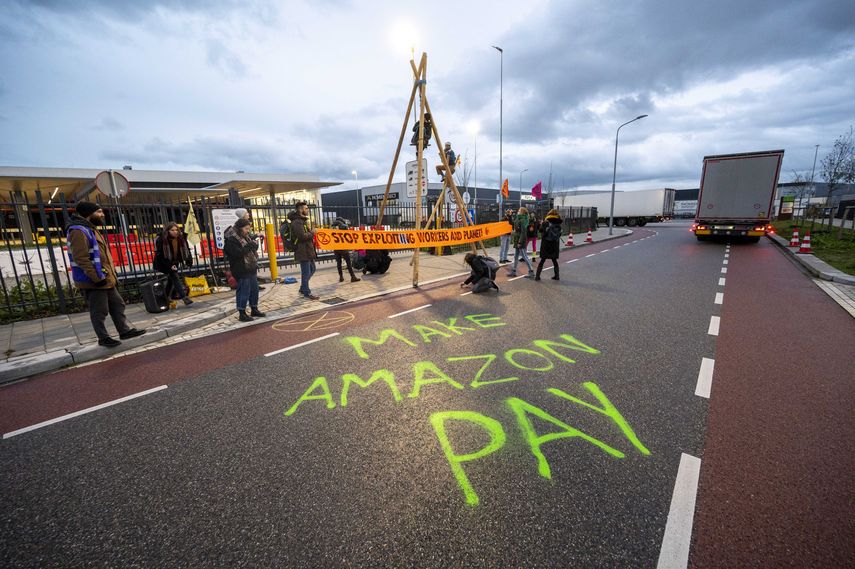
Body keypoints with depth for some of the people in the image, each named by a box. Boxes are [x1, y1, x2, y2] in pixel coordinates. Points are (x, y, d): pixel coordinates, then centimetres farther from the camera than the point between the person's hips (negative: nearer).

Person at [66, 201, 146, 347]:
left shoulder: (90, 229, 17)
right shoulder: (79, 231, -16)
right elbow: (81, 258, -23)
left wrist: (111, 274, 20)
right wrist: (96, 278, -24)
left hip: (105, 278, 10)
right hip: (93, 281, -10)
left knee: (117, 304, 15)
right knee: (99, 311, 2)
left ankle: (125, 330, 23)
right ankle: (104, 338, 14)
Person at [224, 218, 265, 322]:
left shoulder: (246, 237, 15)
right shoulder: (231, 240, -13)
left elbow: (253, 250, 20)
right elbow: (238, 253, -25)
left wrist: (254, 245, -2)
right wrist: (249, 247, -17)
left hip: (251, 269, 9)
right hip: (242, 271, -9)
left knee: (254, 290, 15)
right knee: (243, 292, -4)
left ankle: (254, 309, 29)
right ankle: (242, 314, 7)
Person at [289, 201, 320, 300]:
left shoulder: (304, 220, 17)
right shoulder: (297, 222, -15)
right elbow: (303, 236, -25)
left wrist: (311, 231, 7)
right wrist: (312, 233, -10)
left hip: (308, 250, 10)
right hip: (303, 252, -10)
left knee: (312, 270, 19)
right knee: (306, 272, -2)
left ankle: (303, 288, 32)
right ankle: (307, 293, 9)